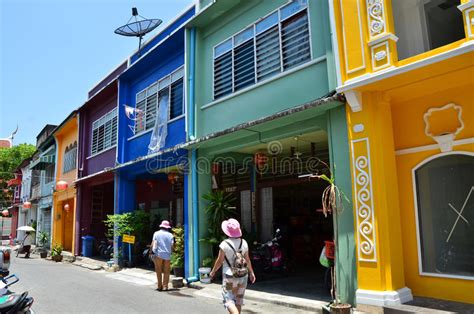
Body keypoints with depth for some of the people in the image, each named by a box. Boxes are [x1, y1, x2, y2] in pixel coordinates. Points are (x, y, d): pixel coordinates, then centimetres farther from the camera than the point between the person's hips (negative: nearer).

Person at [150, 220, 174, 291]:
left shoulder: (156, 233, 2)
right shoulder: (170, 235, 5)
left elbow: (153, 243, -8)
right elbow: (172, 245, 2)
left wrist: (152, 250, -4)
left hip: (158, 254, -1)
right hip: (167, 255, 1)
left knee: (159, 271, 8)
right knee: (166, 271, 8)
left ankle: (160, 286, 8)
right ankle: (165, 286, 7)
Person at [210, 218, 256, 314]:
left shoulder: (224, 244, -16)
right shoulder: (244, 243, -3)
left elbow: (219, 261, -9)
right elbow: (247, 260, 3)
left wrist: (213, 272, 7)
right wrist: (251, 272, 16)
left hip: (229, 276, -5)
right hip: (243, 276, 5)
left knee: (228, 299, 2)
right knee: (239, 299, 18)